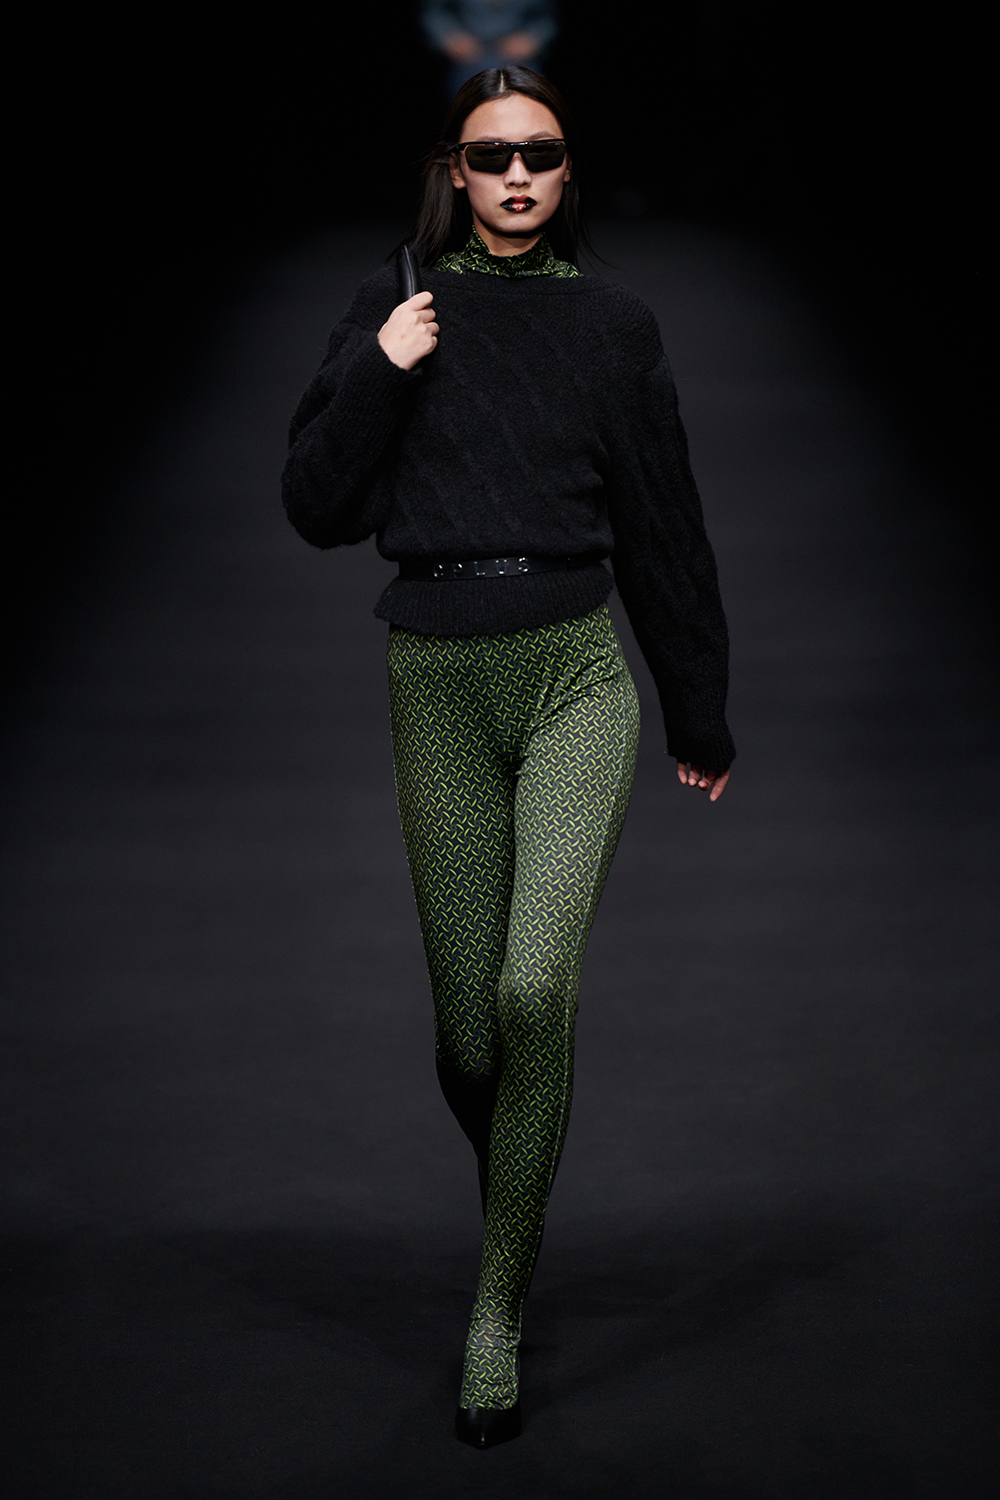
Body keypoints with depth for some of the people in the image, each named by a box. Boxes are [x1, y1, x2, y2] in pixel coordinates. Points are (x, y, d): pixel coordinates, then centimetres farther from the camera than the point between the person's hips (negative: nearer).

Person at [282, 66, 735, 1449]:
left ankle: (500, 1302, -6)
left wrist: (703, 718, 17)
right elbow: (321, 509, 5)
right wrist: (377, 377, -10)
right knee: (468, 1022, 3)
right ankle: (519, 1199, 34)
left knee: (536, 987, -20)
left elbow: (664, 529, 13)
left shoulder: (613, 323, 8)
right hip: (436, 682, 1)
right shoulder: (395, 309, 8)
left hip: (578, 670, -1)